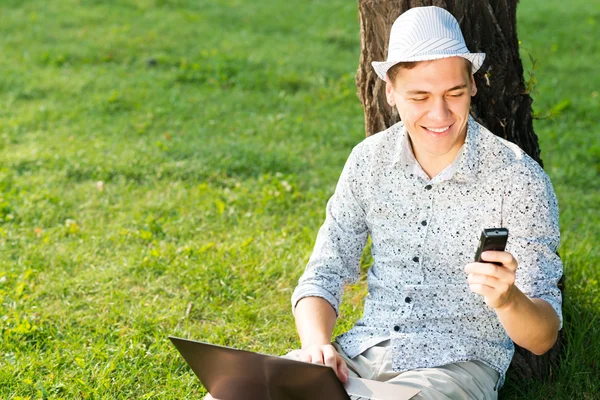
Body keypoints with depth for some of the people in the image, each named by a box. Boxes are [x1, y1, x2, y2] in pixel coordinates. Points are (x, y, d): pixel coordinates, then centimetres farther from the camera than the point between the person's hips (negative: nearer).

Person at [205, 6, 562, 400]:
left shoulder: (520, 179, -10)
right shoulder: (370, 159, 3)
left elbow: (544, 338, -9)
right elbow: (323, 276, 7)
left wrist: (507, 300, -33)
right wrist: (317, 343, -15)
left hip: (457, 364, -3)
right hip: (364, 351, 4)